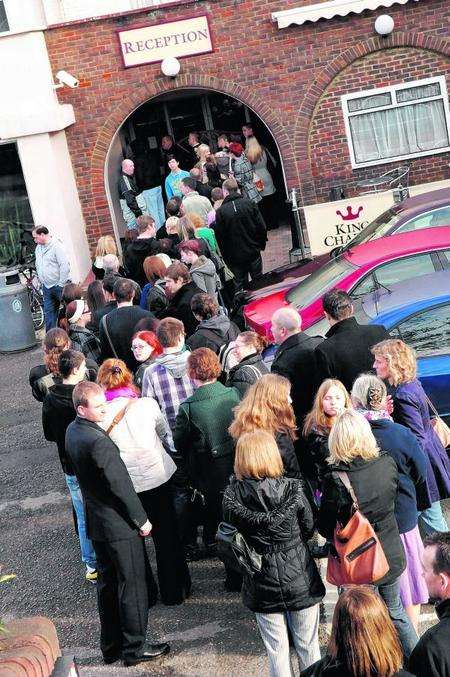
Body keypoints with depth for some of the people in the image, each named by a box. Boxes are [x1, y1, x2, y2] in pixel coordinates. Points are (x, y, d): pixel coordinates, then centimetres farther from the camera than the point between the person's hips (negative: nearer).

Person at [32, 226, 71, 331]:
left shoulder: (56, 246, -13)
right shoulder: (38, 248, 12)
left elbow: (65, 266, -19)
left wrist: (61, 284, -18)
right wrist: (41, 280, 16)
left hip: (58, 286, -7)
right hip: (46, 287, 7)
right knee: (48, 313, 6)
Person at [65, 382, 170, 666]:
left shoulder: (73, 431, 1)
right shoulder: (98, 441, -28)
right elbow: (121, 485, -22)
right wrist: (141, 519, -12)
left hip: (96, 521, 9)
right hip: (119, 525, -9)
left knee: (107, 583, 18)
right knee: (134, 585, 5)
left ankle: (111, 647, 30)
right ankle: (134, 648, 17)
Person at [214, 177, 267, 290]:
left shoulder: (220, 211, -12)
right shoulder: (249, 204, -6)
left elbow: (219, 236, -9)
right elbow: (261, 226, -4)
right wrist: (261, 244, 9)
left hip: (235, 256, -2)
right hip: (253, 252, 2)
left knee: (240, 283, 10)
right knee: (259, 280, 14)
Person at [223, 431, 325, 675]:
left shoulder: (232, 496, -16)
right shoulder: (292, 489, -16)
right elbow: (309, 528, -2)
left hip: (262, 585, 1)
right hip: (300, 580, 0)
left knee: (277, 650, 15)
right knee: (308, 646, 17)